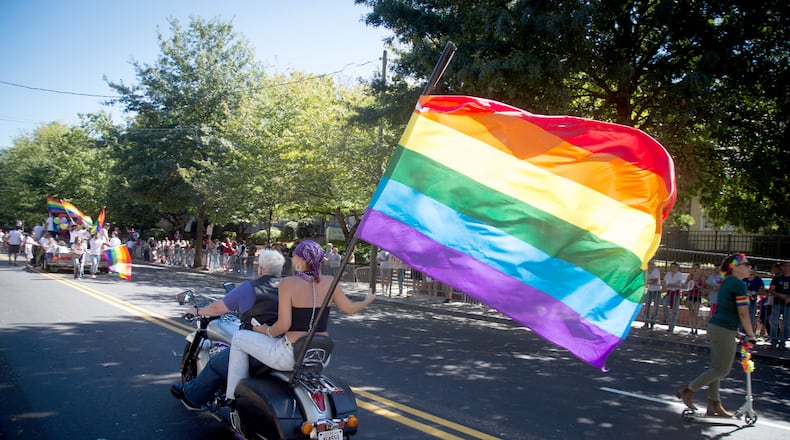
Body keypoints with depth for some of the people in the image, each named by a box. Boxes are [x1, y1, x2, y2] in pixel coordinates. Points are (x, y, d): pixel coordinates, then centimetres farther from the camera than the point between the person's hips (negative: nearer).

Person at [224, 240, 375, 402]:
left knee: (239, 338, 14)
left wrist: (267, 331, 1)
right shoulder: (329, 283, -1)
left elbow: (284, 325, -18)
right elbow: (350, 308, 9)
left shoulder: (288, 283, -14)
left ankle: (233, 397, 17)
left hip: (291, 356, -6)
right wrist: (368, 300, 28)